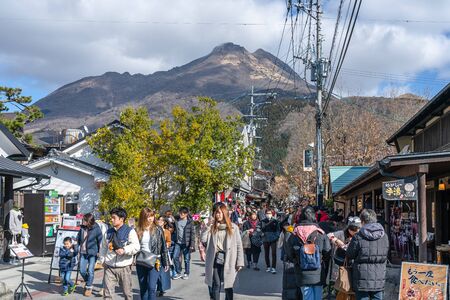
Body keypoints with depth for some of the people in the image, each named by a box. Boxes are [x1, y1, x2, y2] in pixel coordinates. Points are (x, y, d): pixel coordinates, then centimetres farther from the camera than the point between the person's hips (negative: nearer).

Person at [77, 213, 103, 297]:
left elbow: (100, 240, -8)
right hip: (83, 252, 4)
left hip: (92, 253, -4)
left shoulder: (96, 229, -12)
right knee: (82, 271, 5)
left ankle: (89, 287, 14)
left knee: (90, 271, -3)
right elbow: (78, 238, 16)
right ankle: (87, 282, 33)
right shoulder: (82, 228, 1)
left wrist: (99, 252, -9)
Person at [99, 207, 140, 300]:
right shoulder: (109, 232, 12)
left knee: (127, 292, 8)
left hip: (124, 267, -4)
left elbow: (136, 246, -14)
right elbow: (104, 247, 22)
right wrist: (102, 260, 12)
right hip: (109, 267, 4)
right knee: (107, 293, -3)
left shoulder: (130, 231, -4)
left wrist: (124, 250, -27)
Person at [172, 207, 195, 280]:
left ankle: (186, 273, 18)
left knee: (187, 259, 4)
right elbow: (174, 230, 10)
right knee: (175, 257, -2)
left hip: (186, 243, -3)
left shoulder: (189, 222, -4)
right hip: (178, 243, 3)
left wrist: (192, 244, -10)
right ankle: (178, 273, 12)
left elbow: (192, 233, -5)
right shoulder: (176, 220, 5)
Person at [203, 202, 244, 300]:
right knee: (216, 284, 4)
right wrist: (209, 226, -5)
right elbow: (203, 239, -4)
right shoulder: (212, 227, 8)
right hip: (215, 259, 2)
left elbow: (239, 245, 0)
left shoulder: (233, 227, 1)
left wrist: (239, 262, -5)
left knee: (228, 285, 2)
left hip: (228, 260, -2)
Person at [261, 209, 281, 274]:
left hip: (273, 239, -1)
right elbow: (263, 228, -11)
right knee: (266, 254, 9)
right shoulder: (263, 221, 4)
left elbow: (278, 229, 7)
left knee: (274, 253, -9)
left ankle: (273, 268, -9)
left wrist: (277, 236, -7)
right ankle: (268, 267, 22)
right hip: (266, 239, 1)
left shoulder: (275, 221, 4)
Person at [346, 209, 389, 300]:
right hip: (379, 280, 3)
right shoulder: (384, 236, 0)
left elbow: (349, 255, -2)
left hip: (362, 280, -3)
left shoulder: (358, 237, -13)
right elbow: (385, 256, 10)